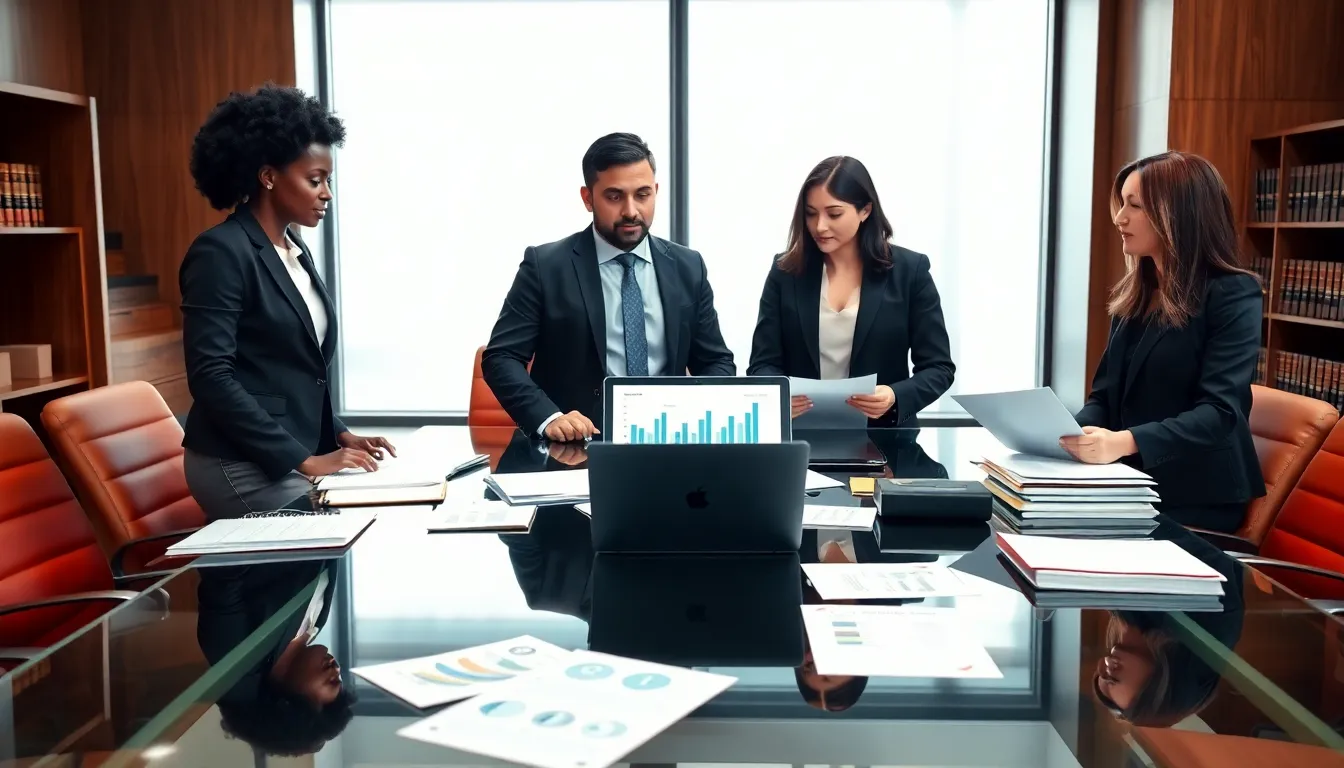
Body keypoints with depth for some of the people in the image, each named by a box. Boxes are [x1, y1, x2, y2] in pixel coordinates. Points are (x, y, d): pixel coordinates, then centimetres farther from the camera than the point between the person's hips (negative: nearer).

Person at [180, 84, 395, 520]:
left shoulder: (297, 252, 12)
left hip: (289, 459, 8)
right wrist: (304, 460, -22)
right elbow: (211, 377, -20)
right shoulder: (220, 253, -13)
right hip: (242, 468, -8)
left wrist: (337, 434, 7)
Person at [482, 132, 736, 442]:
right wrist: (549, 418, -19)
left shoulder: (687, 267, 10)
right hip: (574, 448, -2)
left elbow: (716, 362, 15)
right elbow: (500, 358, -2)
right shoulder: (545, 266, 0)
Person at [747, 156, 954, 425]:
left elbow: (939, 367, 2)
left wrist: (896, 398, -17)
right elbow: (763, 363, 4)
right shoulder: (786, 272, 5)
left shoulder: (909, 271, 2)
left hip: (882, 439, 0)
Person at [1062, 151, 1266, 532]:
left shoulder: (1233, 294, -8)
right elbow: (1106, 395, 11)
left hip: (1193, 498, -6)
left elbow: (1219, 411, -19)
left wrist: (1126, 442, -32)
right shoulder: (1133, 295, 13)